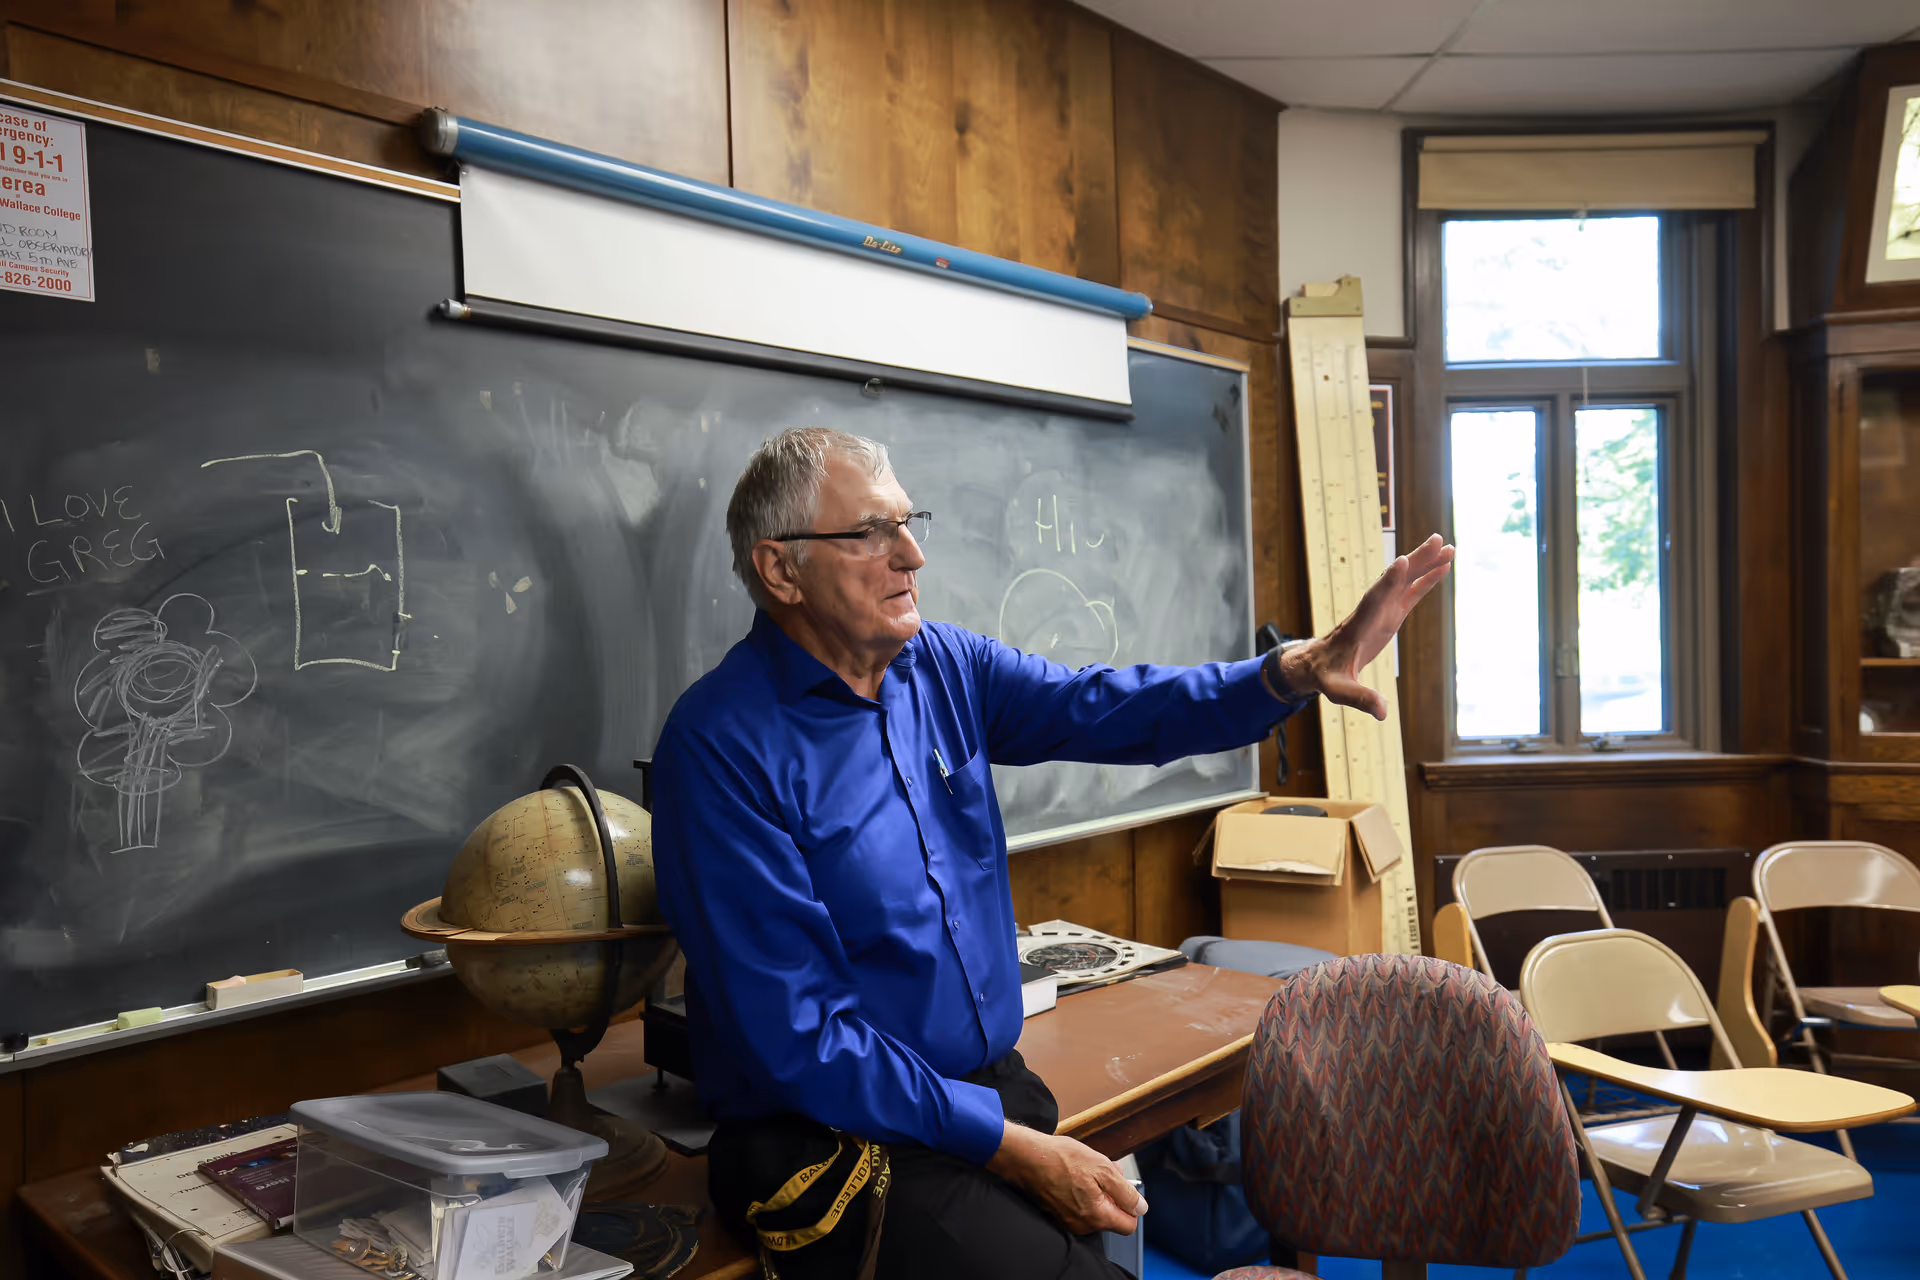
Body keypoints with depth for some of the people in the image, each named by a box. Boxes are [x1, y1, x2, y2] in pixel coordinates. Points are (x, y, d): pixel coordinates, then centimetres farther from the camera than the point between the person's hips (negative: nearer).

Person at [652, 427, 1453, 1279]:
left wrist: (1296, 671, -17)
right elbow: (796, 1039, -19)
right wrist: (1011, 1147, -19)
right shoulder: (721, 745, -17)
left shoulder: (943, 666, 5)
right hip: (837, 1143, -6)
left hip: (995, 1085, 7)